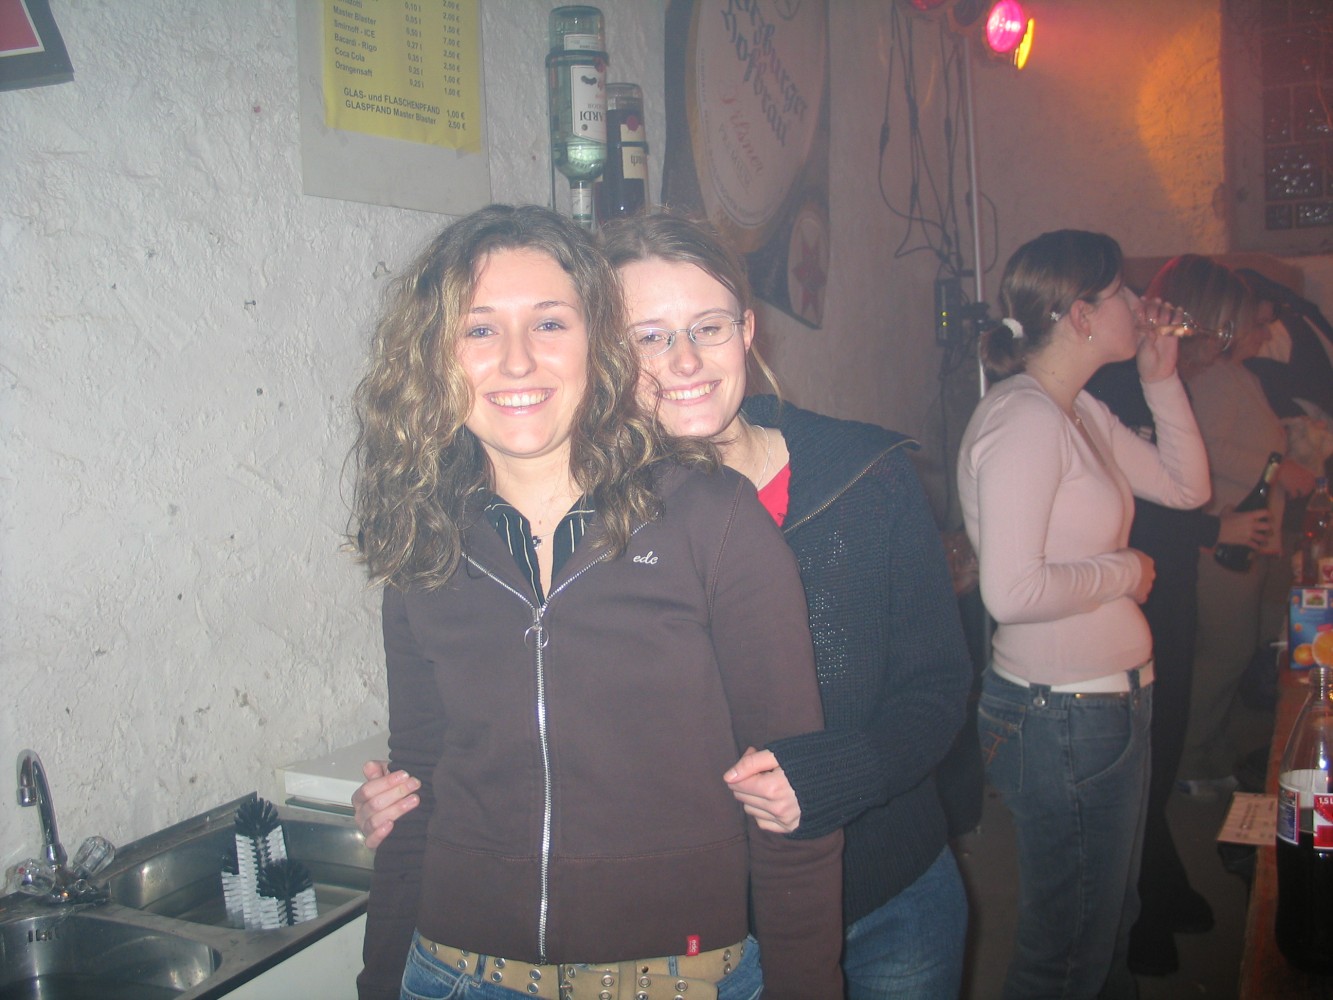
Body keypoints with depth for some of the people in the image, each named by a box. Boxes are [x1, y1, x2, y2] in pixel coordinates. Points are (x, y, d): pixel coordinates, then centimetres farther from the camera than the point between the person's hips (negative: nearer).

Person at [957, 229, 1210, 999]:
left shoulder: (1081, 412, 8)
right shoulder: (1023, 418, -22)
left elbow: (1187, 487, 17)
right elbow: (1011, 590, -31)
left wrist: (1162, 378, 8)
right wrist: (1124, 571, -16)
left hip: (1114, 703, 10)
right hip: (1064, 717, -10)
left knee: (1113, 923, 26)